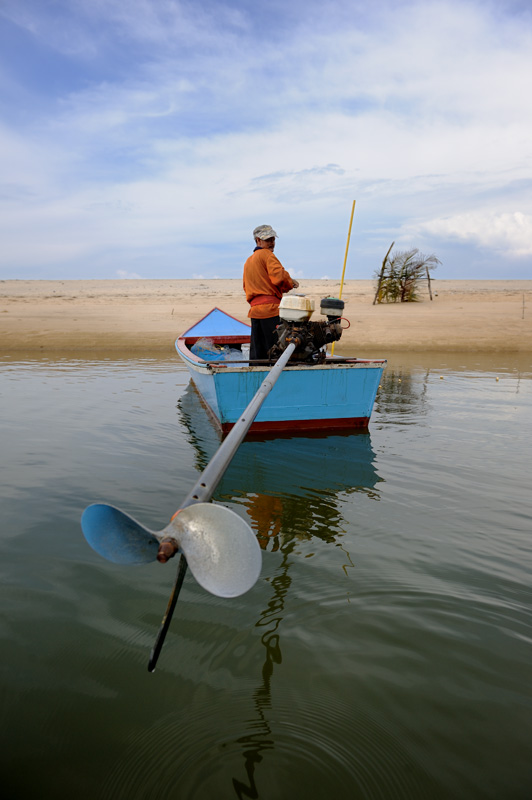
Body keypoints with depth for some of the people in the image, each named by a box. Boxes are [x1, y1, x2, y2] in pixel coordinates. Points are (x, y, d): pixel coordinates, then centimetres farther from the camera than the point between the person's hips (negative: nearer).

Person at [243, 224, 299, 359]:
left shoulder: (248, 261, 23)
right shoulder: (267, 255, -3)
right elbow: (279, 276, -17)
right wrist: (291, 283, 1)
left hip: (254, 309, 8)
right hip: (270, 307, -8)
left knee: (257, 353, 10)